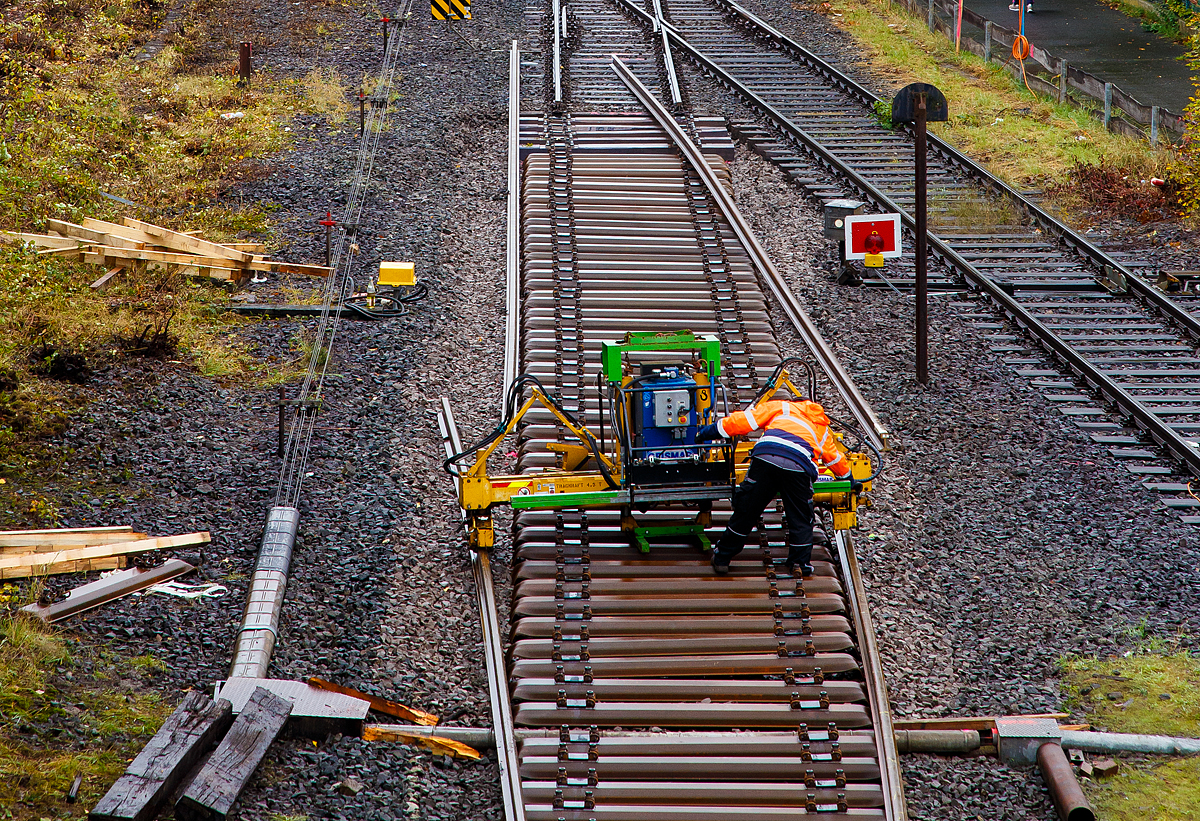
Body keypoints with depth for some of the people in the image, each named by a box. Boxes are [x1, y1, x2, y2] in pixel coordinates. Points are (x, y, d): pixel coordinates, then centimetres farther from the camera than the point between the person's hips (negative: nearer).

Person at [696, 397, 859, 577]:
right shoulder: (822, 429, 38)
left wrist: (710, 431, 24)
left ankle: (721, 558, 19)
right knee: (800, 519, 19)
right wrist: (849, 479, 71)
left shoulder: (782, 407, 31)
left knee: (745, 511, 10)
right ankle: (800, 564, 18)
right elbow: (835, 458, 52)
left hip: (765, 457, -1)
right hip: (799, 466, 1)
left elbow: (746, 420, 20)